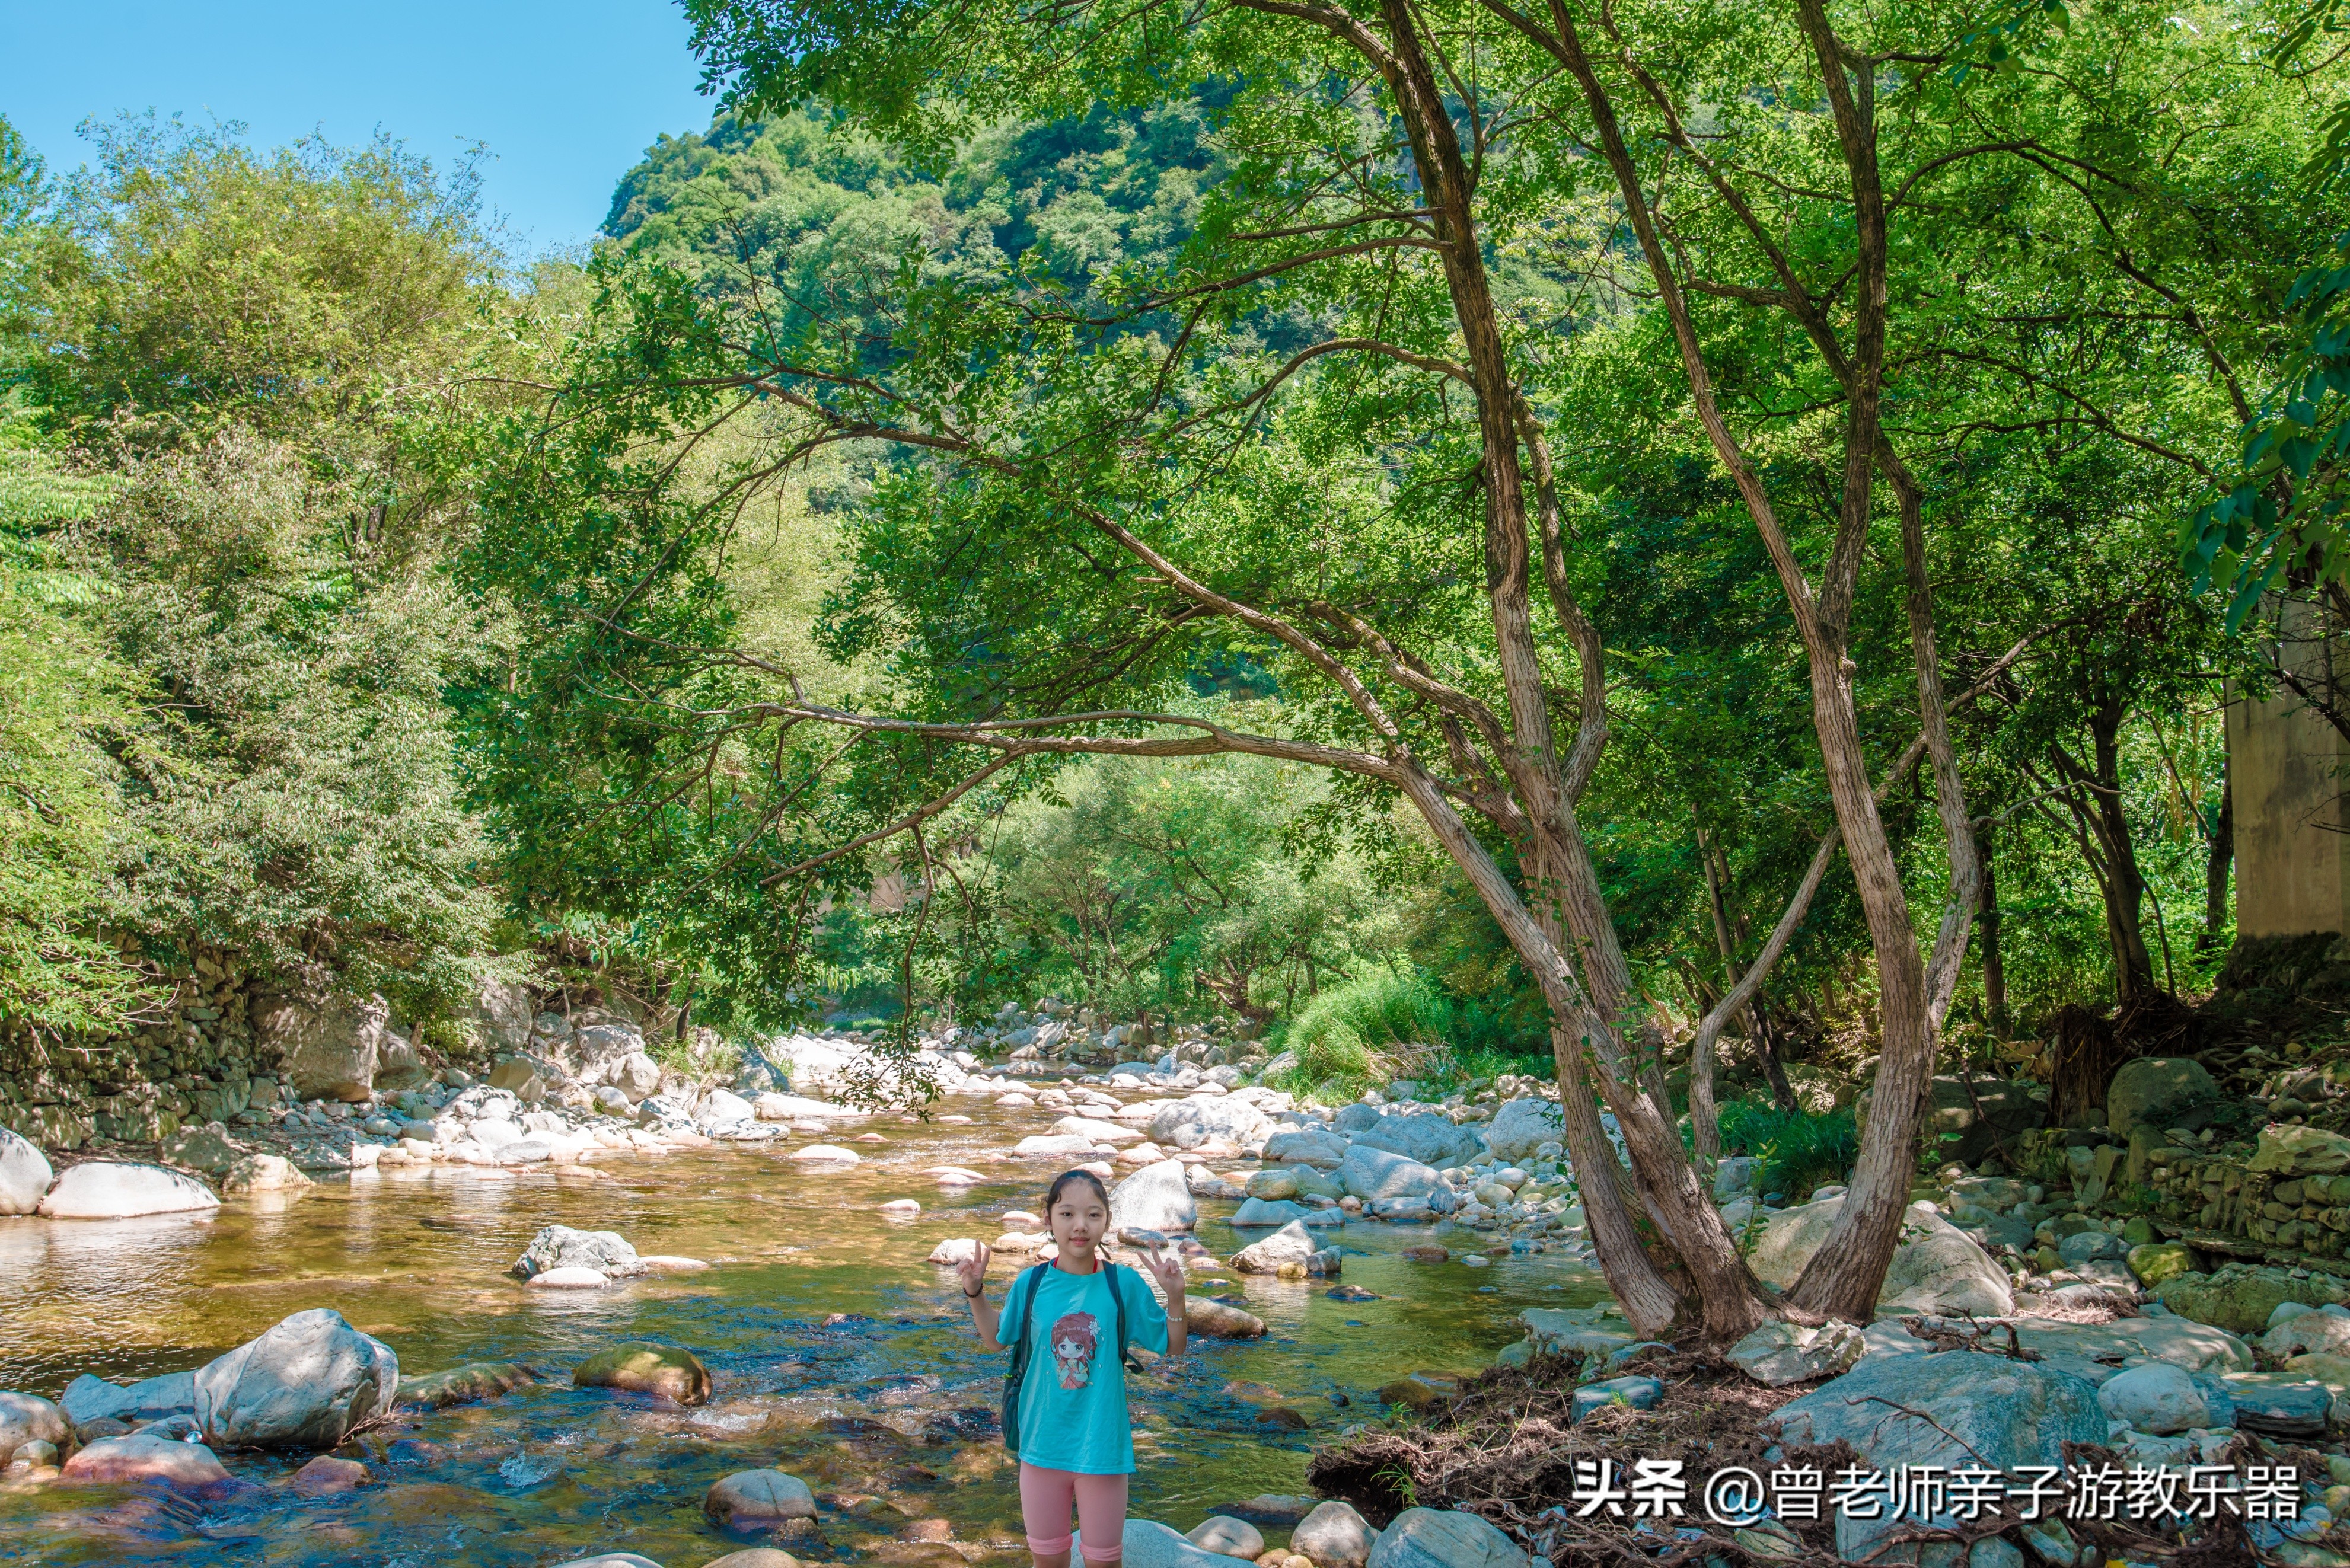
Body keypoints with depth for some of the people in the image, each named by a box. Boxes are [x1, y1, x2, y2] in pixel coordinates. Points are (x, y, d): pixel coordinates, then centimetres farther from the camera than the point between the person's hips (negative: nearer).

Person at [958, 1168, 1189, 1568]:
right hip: (1042, 1443, 2)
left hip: (1102, 1446, -1)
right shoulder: (1031, 1283, -8)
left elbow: (1172, 1347, -3)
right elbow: (995, 1341, 10)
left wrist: (1175, 1296, -18)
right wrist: (976, 1293, -3)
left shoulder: (1124, 1284, -12)